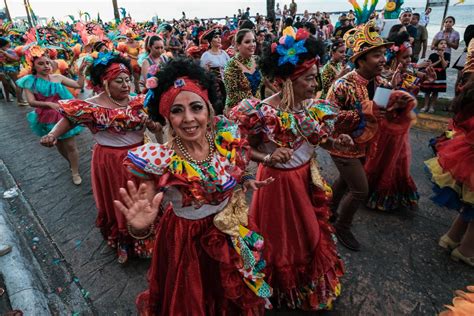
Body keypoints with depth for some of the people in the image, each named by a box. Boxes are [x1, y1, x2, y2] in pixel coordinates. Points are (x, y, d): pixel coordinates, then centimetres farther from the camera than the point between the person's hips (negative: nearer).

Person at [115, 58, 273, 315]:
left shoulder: (226, 141, -14)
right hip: (185, 241, -3)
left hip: (229, 237, 4)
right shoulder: (158, 161, -24)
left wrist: (247, 182, -12)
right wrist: (140, 226, -39)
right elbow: (147, 225, -18)